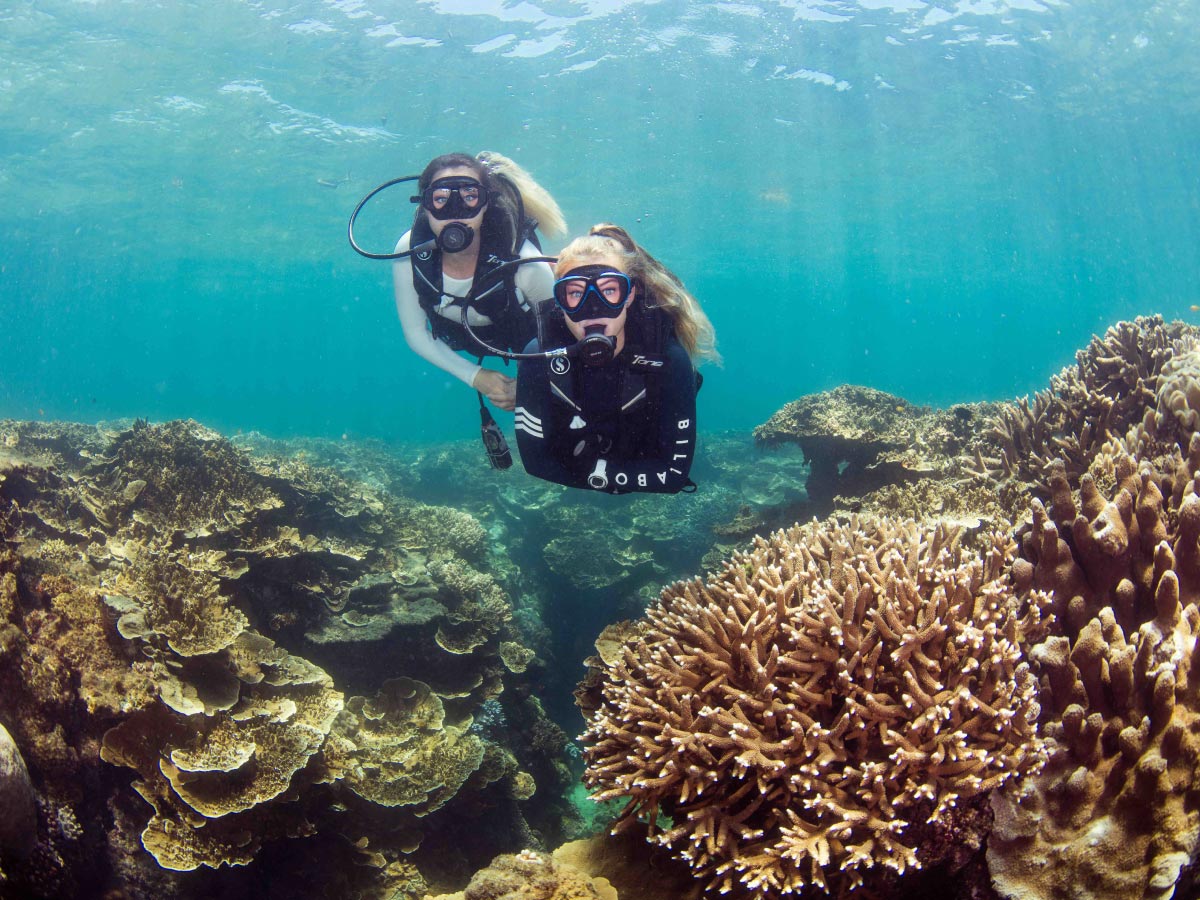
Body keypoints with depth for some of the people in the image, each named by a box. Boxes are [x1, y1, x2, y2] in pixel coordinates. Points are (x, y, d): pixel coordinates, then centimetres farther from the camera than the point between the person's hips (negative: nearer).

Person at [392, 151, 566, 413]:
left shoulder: (525, 263, -41)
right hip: (459, 337, 3)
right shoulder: (408, 253, -34)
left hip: (527, 342, -2)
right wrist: (474, 376, -23)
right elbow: (415, 333, -18)